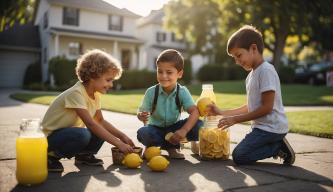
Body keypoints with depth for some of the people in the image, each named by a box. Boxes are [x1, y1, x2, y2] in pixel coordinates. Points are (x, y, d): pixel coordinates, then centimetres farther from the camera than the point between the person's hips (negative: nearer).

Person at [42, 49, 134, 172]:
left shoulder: (95, 94, 0)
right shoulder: (76, 93, -27)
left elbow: (100, 121, 4)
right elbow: (91, 124, -34)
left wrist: (122, 136, -9)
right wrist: (118, 144, -34)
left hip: (71, 132, 8)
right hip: (51, 136, -7)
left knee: (101, 131, -12)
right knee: (82, 135, -35)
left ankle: (84, 155, 12)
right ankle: (51, 156, -10)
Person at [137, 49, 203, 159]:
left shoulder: (182, 92, -15)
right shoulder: (151, 92, -14)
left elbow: (194, 112, -26)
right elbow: (142, 112, -12)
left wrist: (184, 130, -41)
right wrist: (141, 116, -38)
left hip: (174, 128, 2)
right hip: (156, 128, -1)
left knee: (198, 126, -24)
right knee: (142, 133, -34)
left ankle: (171, 146, -3)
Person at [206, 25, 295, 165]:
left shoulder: (266, 70, -17)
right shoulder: (251, 75, 12)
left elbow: (267, 107, -21)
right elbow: (250, 107, 14)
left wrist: (235, 119, -17)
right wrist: (222, 113, 10)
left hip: (271, 127, -10)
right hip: (261, 126, 10)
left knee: (239, 156, -11)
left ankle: (278, 147, -2)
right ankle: (278, 144, 11)